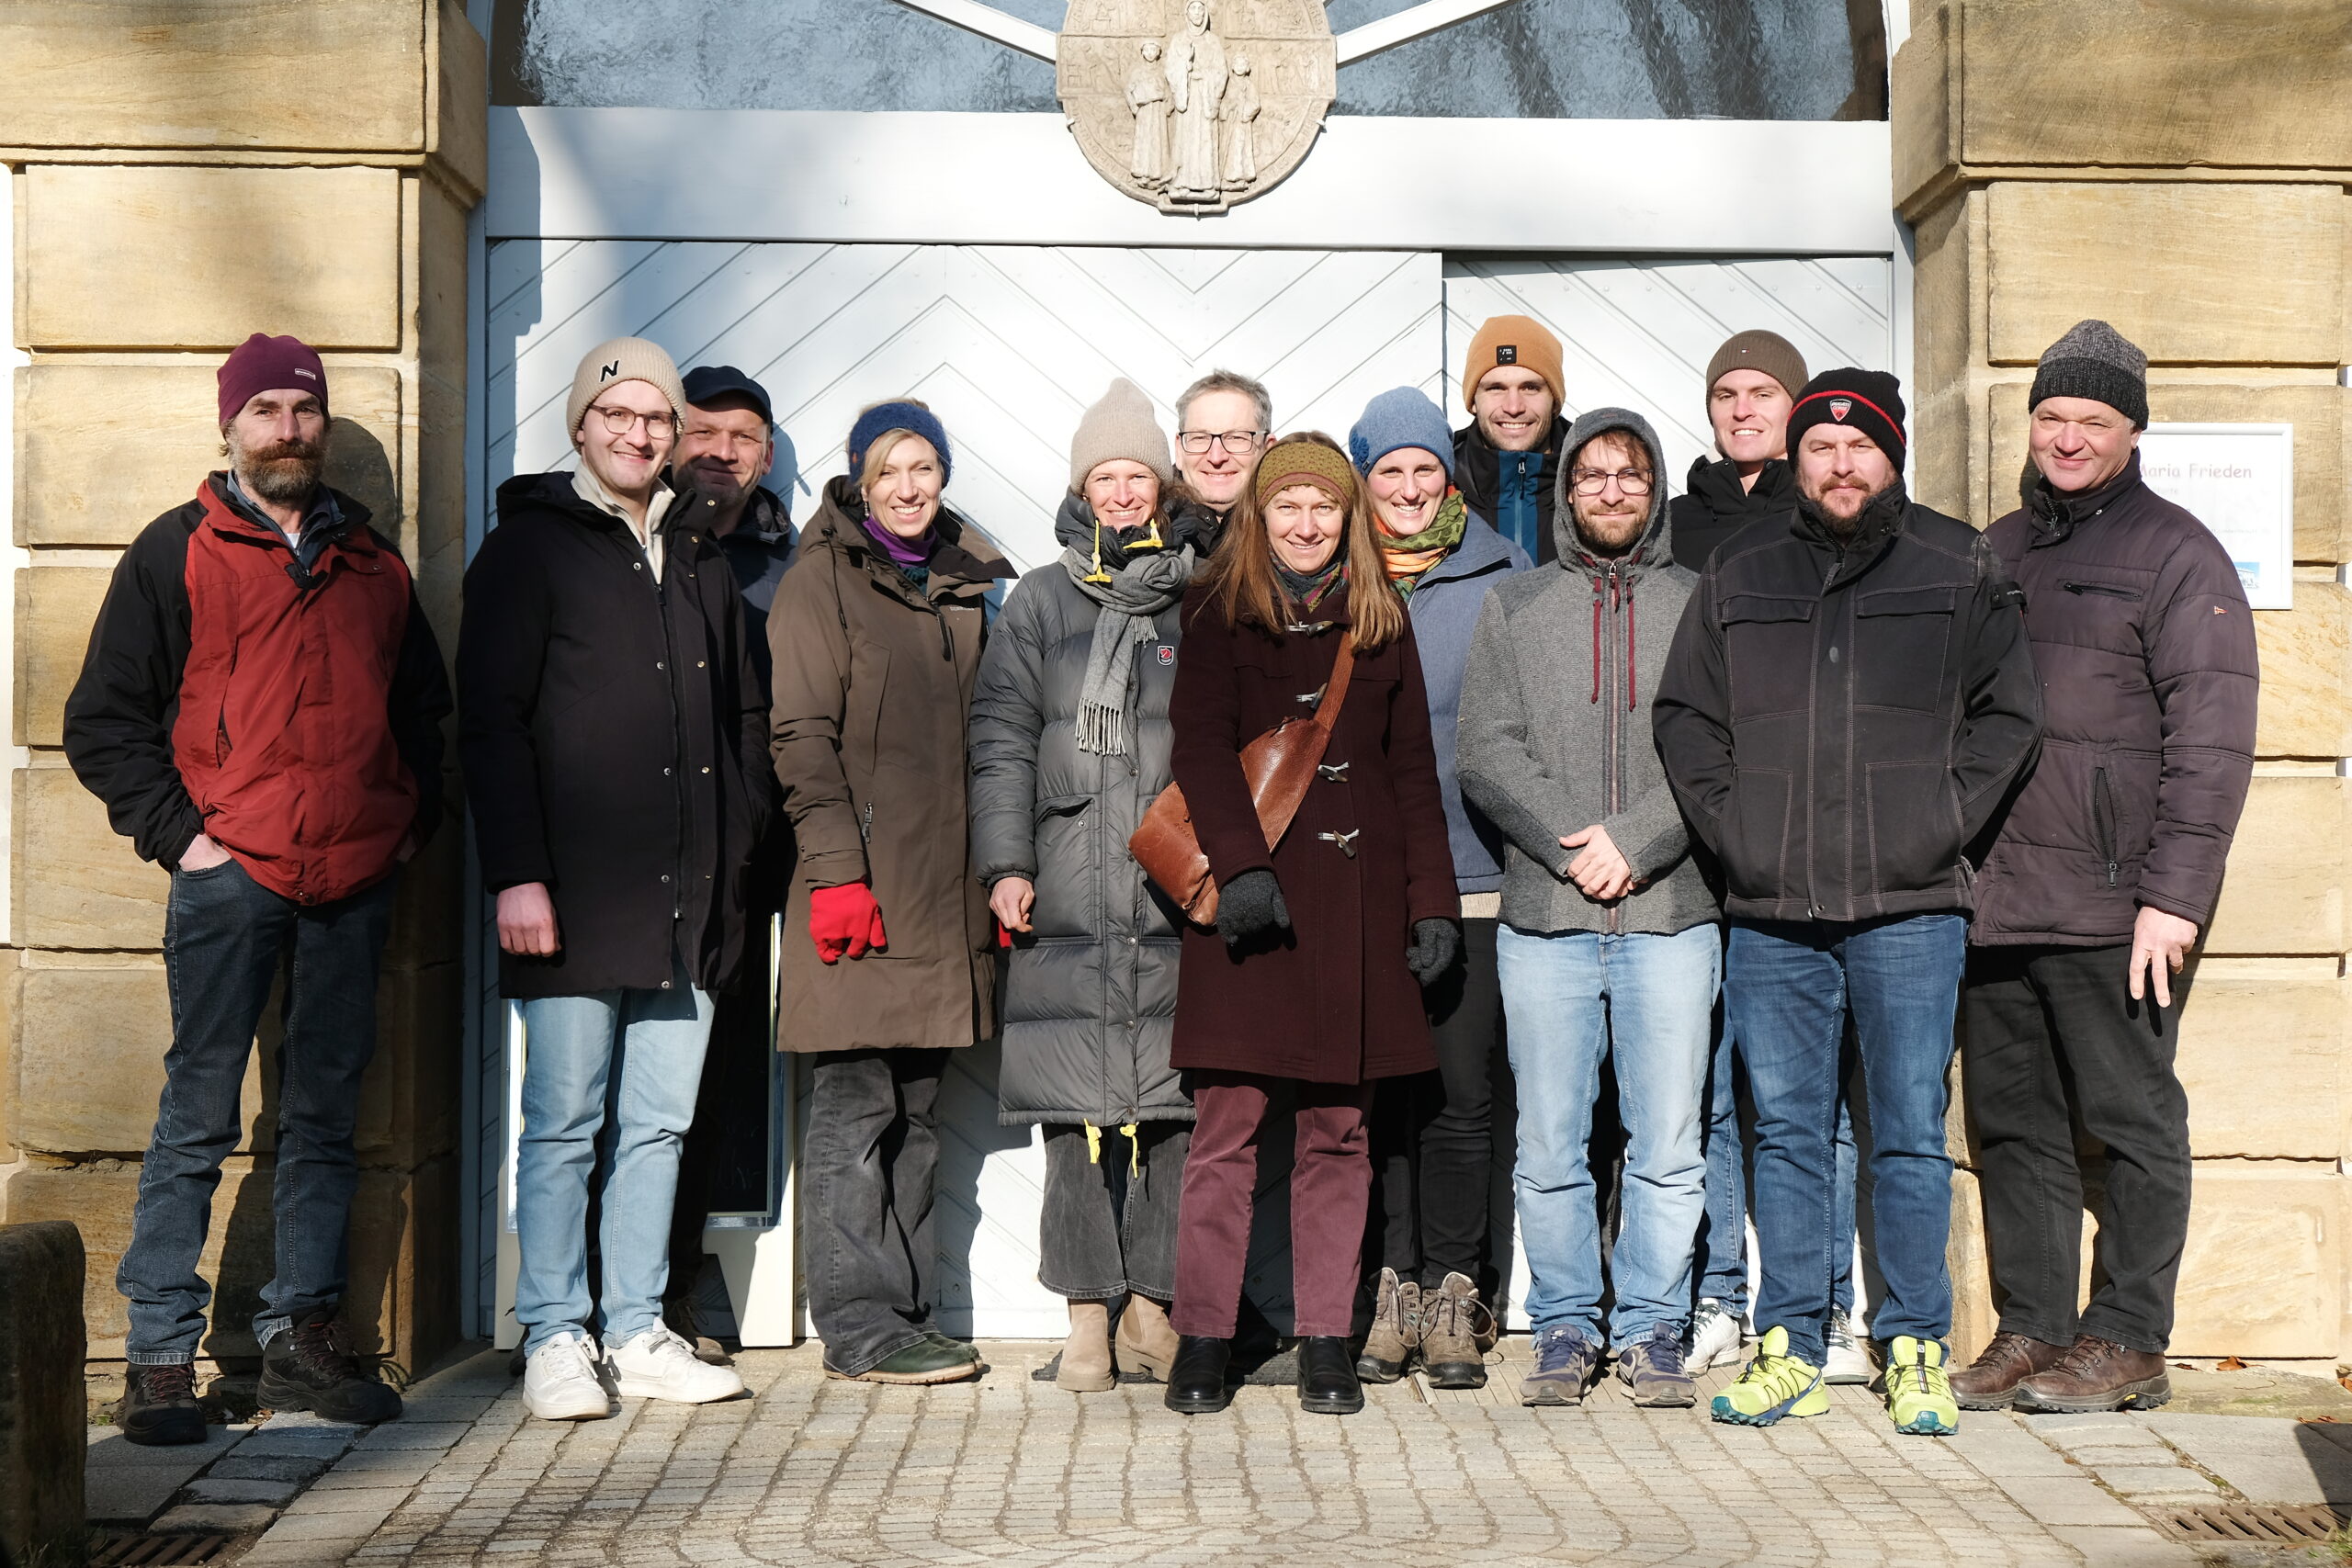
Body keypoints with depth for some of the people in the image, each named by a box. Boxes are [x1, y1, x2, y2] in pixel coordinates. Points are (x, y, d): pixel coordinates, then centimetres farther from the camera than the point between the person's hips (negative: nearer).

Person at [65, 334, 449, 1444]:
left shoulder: (373, 561, 16)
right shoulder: (177, 553, 5)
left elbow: (421, 705, 25)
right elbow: (103, 722, 3)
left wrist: (412, 820, 11)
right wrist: (177, 832, -6)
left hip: (356, 882, 4)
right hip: (231, 874, -4)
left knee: (326, 1117, 8)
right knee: (198, 1118, -4)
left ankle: (302, 1334, 17)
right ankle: (160, 1354, 2)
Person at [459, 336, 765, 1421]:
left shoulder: (701, 557, 18)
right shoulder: (530, 547, 2)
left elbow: (741, 716, 22)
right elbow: (491, 721, -5)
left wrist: (739, 849, 11)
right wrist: (516, 875, -13)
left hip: (688, 898, 5)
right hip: (576, 896, -5)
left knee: (660, 1123, 8)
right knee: (565, 1123, -1)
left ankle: (637, 1332, 16)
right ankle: (556, 1339, 9)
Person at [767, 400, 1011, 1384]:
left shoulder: (967, 583, 17)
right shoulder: (822, 581, -1)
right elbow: (801, 736, -8)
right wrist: (836, 867, -16)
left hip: (948, 888, 6)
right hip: (860, 886, -6)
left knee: (916, 1112, 10)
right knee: (855, 1107, -3)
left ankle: (903, 1314, 17)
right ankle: (859, 1324, 2)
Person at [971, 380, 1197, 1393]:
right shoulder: (1040, 603, 12)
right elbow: (1001, 740, 8)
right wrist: (1004, 863, -3)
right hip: (1067, 900, 0)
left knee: (1176, 1105, -1)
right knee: (1076, 1110, -2)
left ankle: (1153, 1304, 10)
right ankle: (1088, 1311, 7)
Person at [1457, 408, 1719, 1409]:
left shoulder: (1702, 605, 9)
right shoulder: (1512, 610, 12)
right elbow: (1486, 754, 3)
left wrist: (1633, 838, -12)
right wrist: (1572, 842, -10)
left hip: (1672, 913, -1)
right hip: (1545, 915, 1)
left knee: (1668, 1142, 1)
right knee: (1549, 1145, 3)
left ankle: (1653, 1329, 12)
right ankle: (1565, 1328, 14)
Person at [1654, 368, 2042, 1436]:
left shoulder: (1957, 568, 6)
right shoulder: (1739, 574, 11)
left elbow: (2010, 709, 7)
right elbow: (1684, 715, 15)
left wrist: (1943, 821, -4)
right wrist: (1728, 827, 2)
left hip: (1909, 907, -2)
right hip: (1771, 910, 2)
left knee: (1910, 1135, 2)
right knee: (1786, 1132, 7)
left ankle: (1915, 1350, 13)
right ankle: (1789, 1351, 15)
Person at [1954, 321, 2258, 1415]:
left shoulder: (2174, 553, 0)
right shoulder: (1995, 554, 18)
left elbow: (2212, 736, -8)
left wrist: (2174, 894, -15)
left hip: (2111, 905, -6)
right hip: (1991, 901, 6)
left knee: (2130, 1120, 1)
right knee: (2010, 1121, 9)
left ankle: (2128, 1342, 9)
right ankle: (2030, 1331, 17)